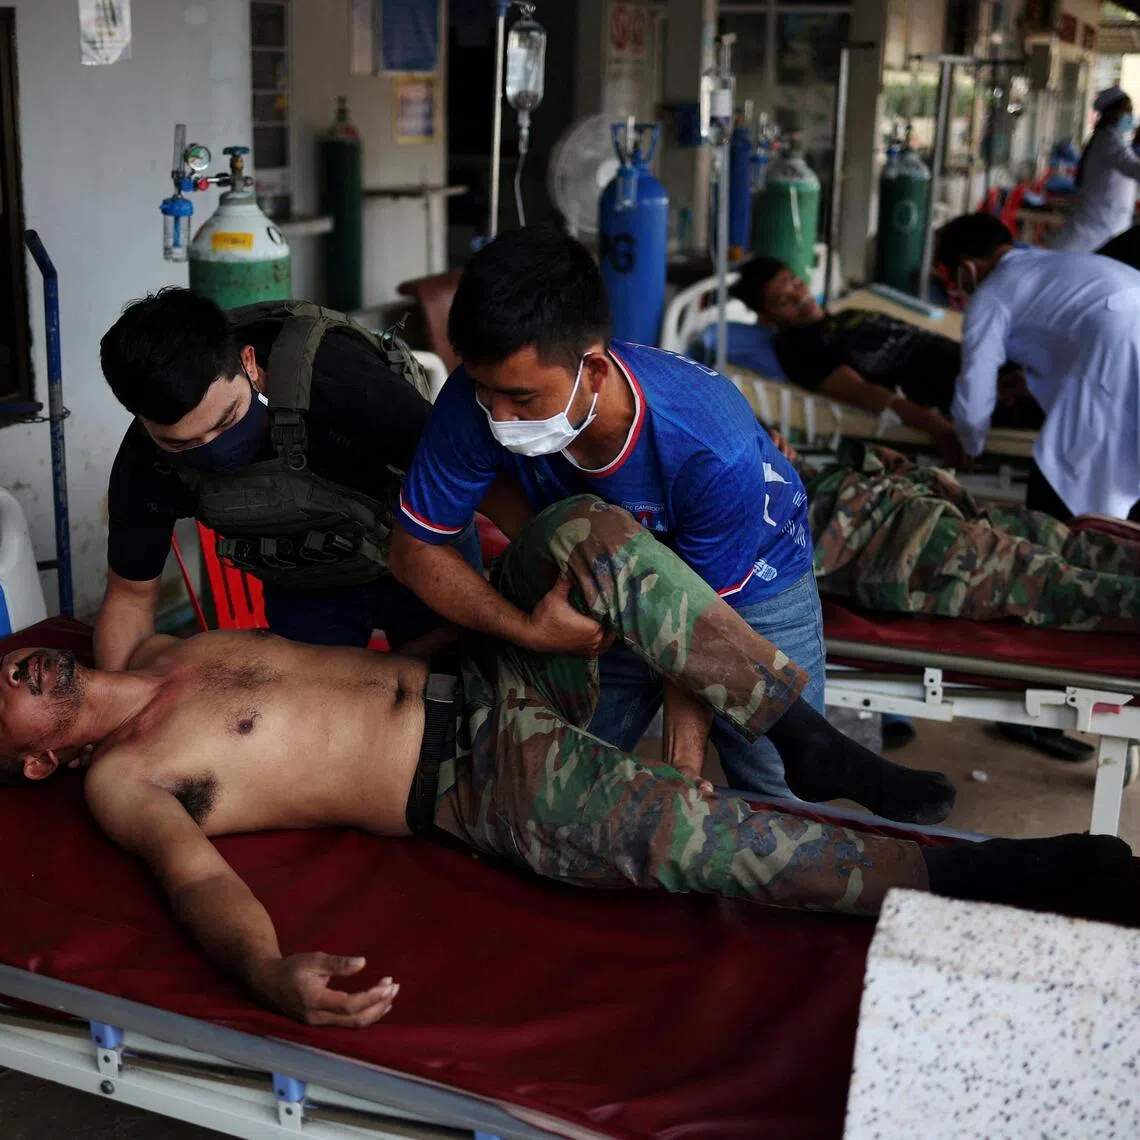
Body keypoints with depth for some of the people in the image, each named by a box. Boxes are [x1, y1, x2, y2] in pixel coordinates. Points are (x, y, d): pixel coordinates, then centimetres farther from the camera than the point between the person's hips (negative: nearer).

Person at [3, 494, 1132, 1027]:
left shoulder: (165, 652, 21)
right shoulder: (120, 778, -1)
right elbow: (196, 872, -19)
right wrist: (267, 971, -41)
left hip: (482, 673, 8)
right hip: (480, 777, -8)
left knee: (588, 528, -19)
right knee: (665, 826, -34)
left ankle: (807, 744, -12)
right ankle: (979, 873, -22)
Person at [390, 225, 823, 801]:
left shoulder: (716, 450, -40)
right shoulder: (477, 400, -31)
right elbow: (413, 548, -18)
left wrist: (682, 761, -25)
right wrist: (527, 629, -33)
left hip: (749, 586, -2)